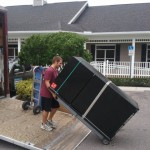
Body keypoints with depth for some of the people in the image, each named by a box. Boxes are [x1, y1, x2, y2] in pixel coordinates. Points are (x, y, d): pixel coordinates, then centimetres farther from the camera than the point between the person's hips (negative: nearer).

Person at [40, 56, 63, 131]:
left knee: (55, 106, 18)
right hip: (46, 93, -9)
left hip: (53, 92, 9)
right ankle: (44, 124, 19)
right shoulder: (49, 70, -23)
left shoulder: (56, 70, 7)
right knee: (46, 109, 3)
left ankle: (49, 120, 36)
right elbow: (47, 83, -24)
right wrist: (53, 93, -22)